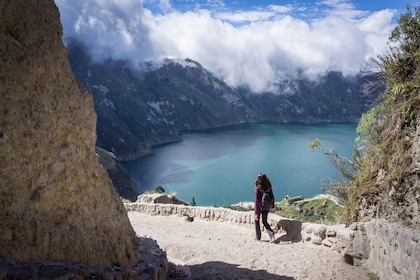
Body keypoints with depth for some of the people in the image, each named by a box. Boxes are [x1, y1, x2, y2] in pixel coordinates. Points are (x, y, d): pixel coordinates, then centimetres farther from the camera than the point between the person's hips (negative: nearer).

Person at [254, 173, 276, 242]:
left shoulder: (258, 188, -22)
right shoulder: (269, 187, -6)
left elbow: (257, 201, -21)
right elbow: (272, 197, 4)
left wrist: (256, 213, -18)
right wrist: (273, 207, 18)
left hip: (259, 207, -5)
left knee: (257, 221, 17)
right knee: (264, 221, 19)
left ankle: (258, 237, 26)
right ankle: (271, 234, -1)